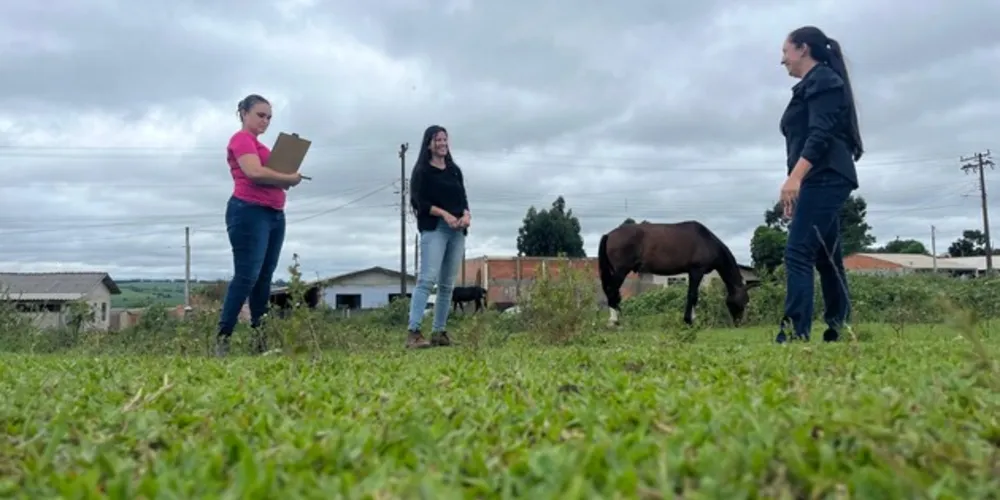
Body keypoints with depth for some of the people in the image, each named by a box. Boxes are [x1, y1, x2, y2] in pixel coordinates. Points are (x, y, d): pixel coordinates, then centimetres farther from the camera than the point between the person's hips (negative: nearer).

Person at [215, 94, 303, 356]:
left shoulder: (259, 145, 25)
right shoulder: (241, 139, -4)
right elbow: (255, 173, -19)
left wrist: (287, 179, 0)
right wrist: (290, 179, -7)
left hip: (274, 214, 9)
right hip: (250, 212, -9)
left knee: (264, 278, 8)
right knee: (246, 276, -13)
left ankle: (260, 338, 11)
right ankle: (222, 339, -10)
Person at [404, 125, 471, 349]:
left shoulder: (455, 170, 19)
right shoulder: (422, 171, 3)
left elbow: (463, 198, 15)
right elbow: (420, 201, -7)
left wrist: (466, 215, -7)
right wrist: (444, 214, -20)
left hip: (457, 231, 6)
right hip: (433, 229, -6)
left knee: (448, 284, 5)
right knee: (427, 278, -17)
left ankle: (439, 332, 11)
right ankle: (413, 332, -20)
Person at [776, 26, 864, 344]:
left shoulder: (821, 80, -3)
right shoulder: (814, 85, 26)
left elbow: (820, 135, -17)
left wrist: (795, 177, -27)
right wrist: (799, 182, 21)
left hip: (824, 178, -10)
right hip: (822, 181, 10)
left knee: (798, 253, -18)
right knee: (825, 258, 9)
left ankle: (795, 334, -23)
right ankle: (839, 332, 13)